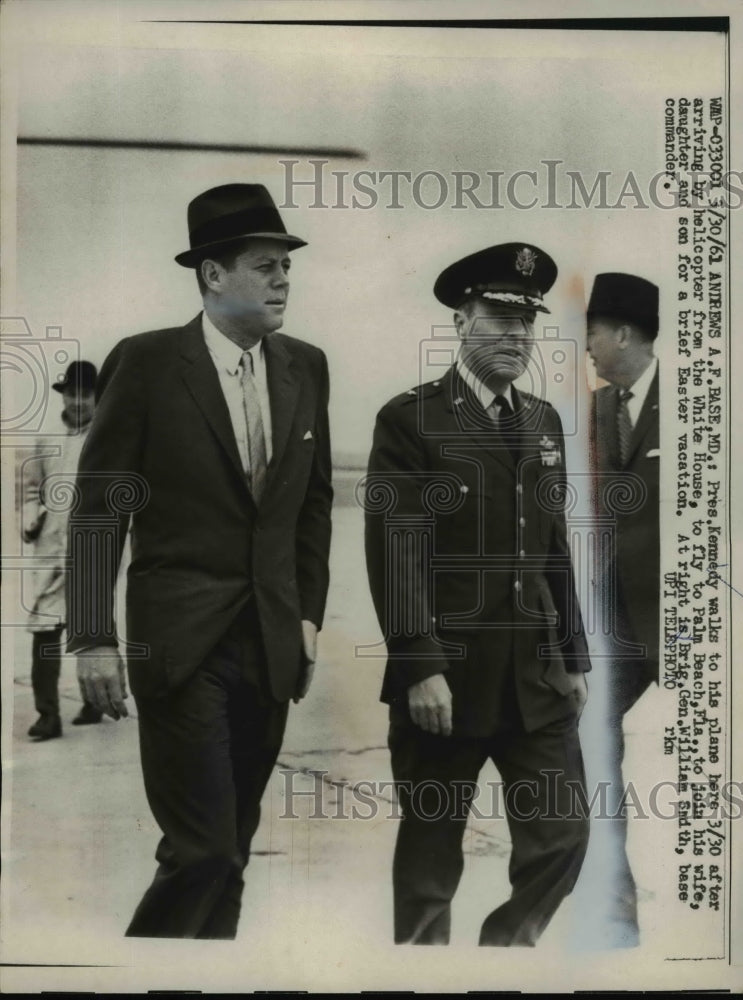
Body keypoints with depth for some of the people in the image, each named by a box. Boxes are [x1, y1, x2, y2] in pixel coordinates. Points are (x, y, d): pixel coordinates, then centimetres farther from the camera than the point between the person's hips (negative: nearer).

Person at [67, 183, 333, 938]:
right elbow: (99, 507, -6)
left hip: (272, 643, 5)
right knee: (203, 852, -6)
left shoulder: (305, 367, 8)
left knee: (231, 849, 13)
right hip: (181, 642, -5)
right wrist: (94, 640, -9)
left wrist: (308, 615, 11)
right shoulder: (147, 363, -7)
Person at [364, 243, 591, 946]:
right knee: (430, 851, 8)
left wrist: (573, 658, 14)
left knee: (563, 836, 6)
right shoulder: (410, 419, -6)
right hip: (447, 674, -5)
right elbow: (397, 551, -13)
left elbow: (554, 548, 15)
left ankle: (506, 944, 29)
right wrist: (419, 667, -19)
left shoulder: (544, 422, 13)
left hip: (538, 675, 6)